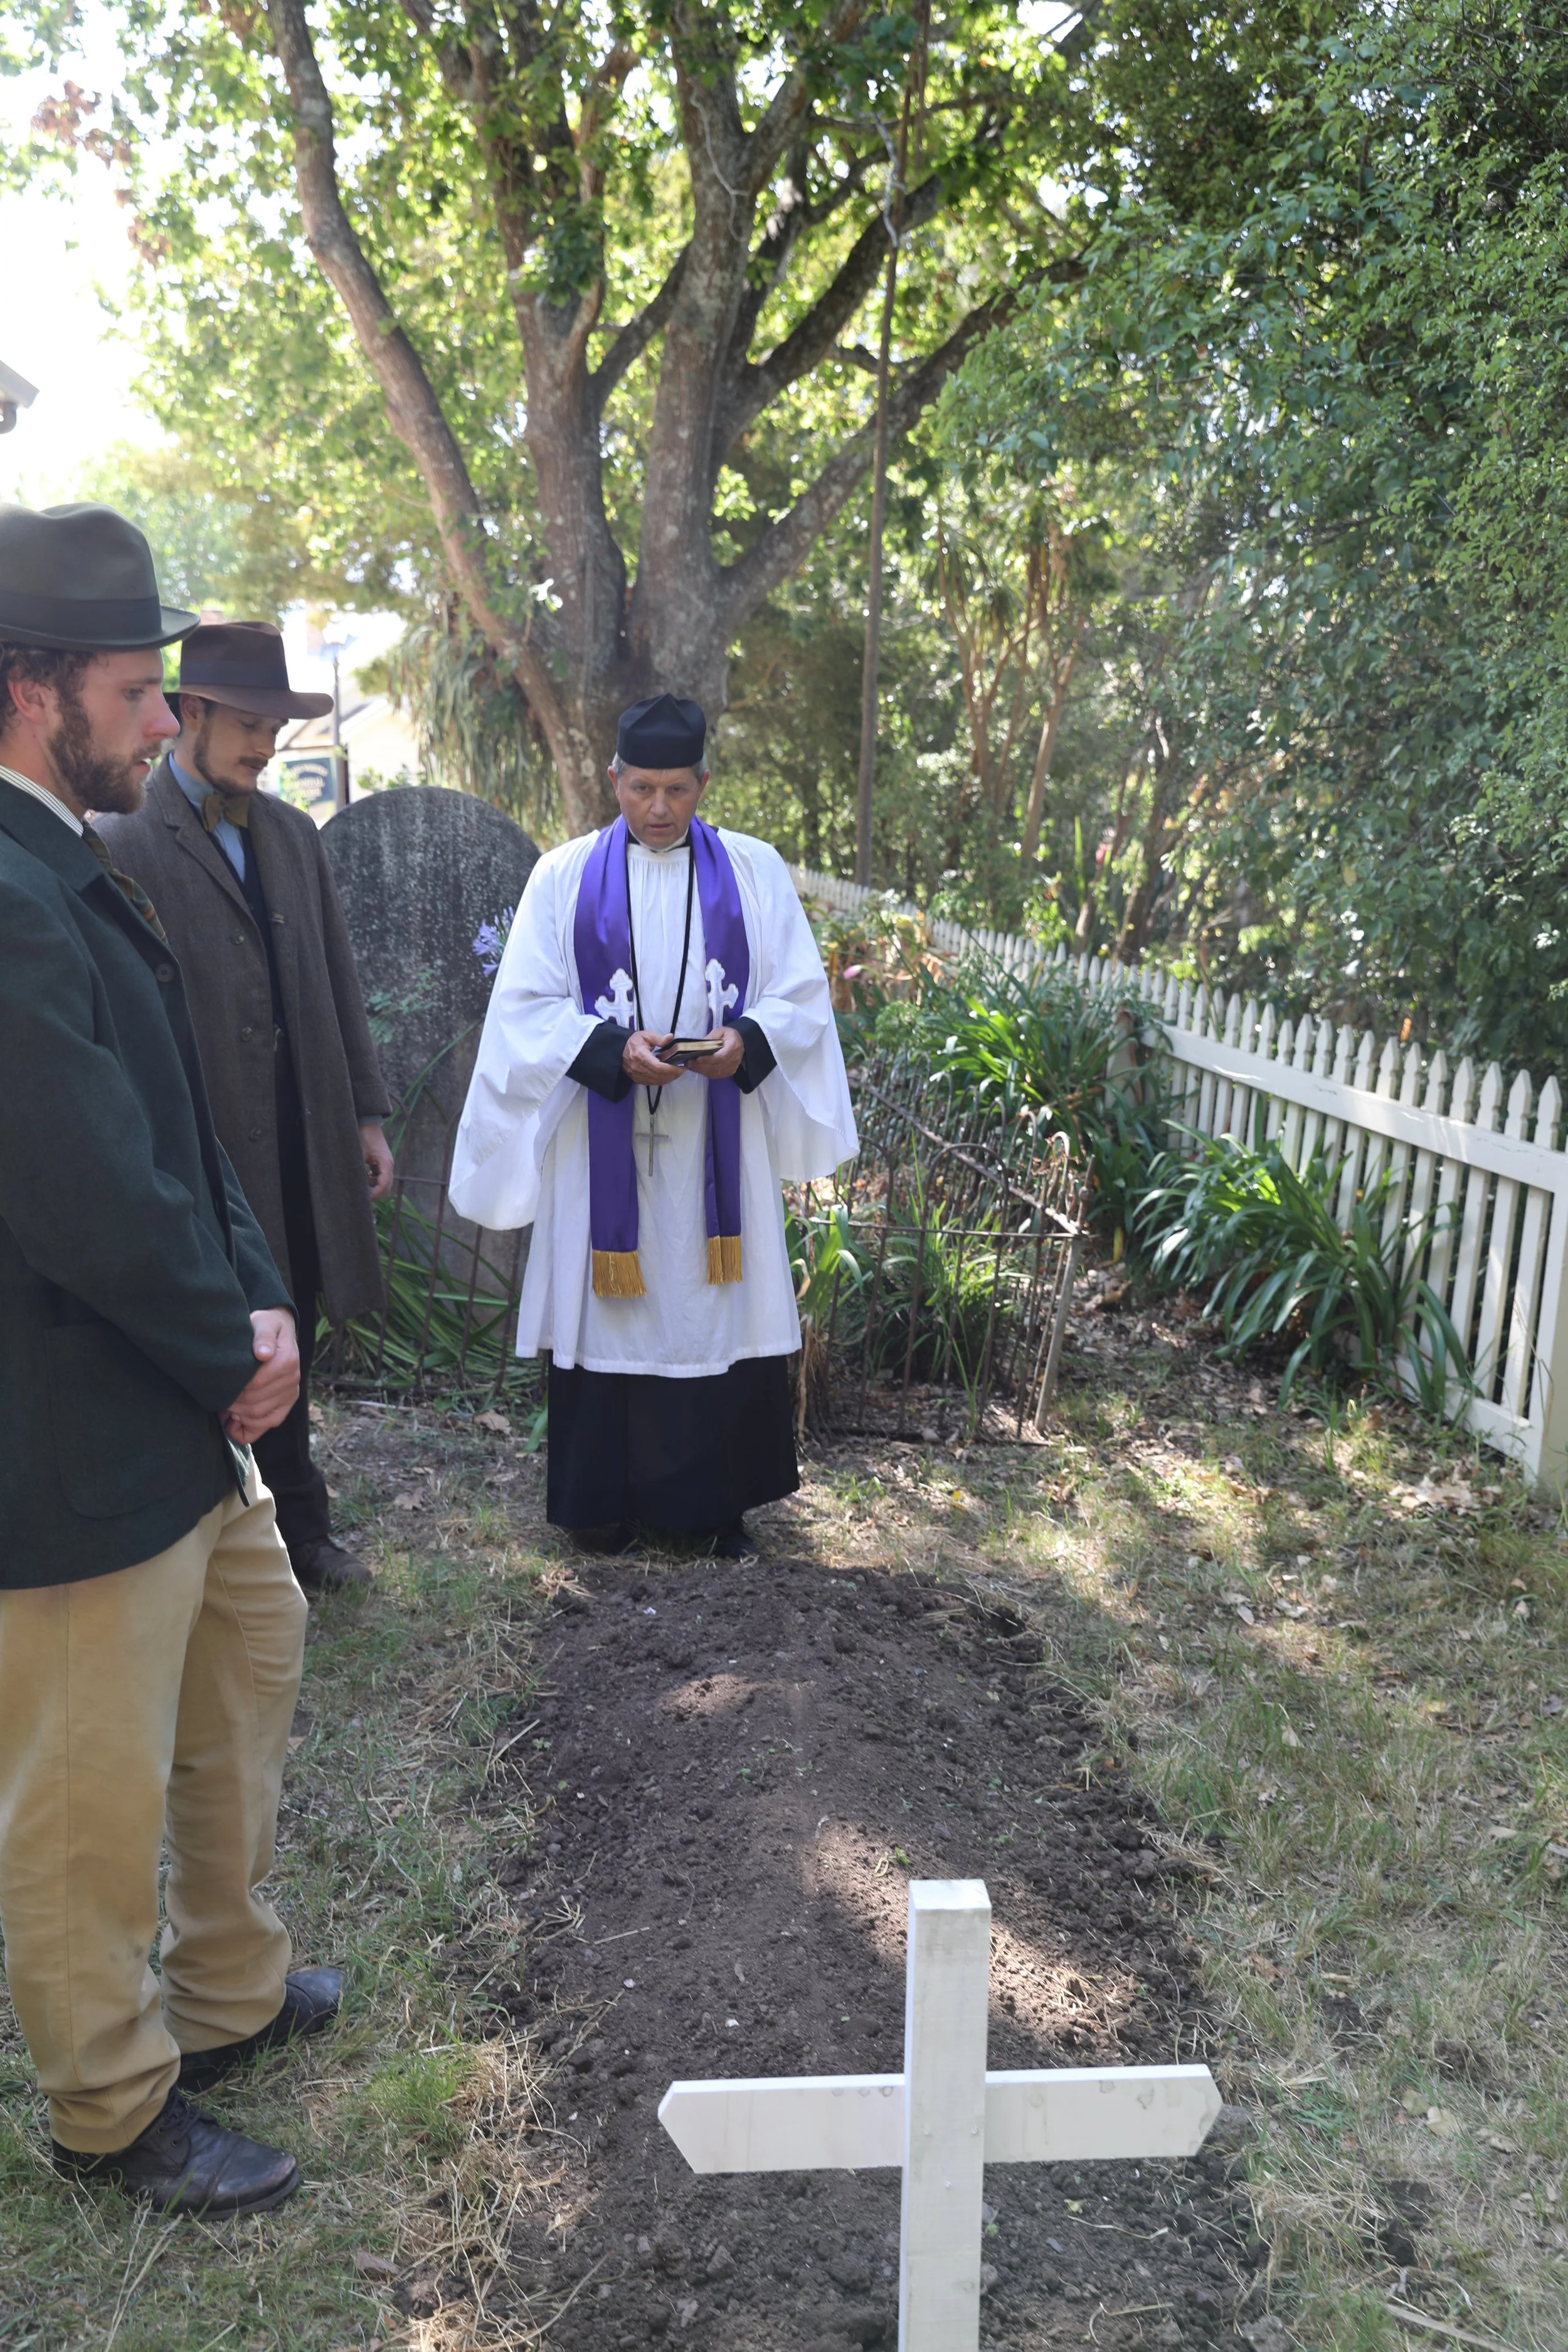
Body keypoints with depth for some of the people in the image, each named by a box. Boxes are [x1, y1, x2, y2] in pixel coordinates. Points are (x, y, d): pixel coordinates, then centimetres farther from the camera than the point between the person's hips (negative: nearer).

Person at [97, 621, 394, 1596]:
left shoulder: (293, 833, 10)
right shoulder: (123, 841, -10)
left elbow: (339, 983, 13)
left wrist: (367, 1114, 11)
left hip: (305, 1150, 6)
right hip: (205, 1161, -5)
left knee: (288, 1350, 17)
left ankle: (300, 1528, 33)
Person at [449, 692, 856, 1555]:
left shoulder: (754, 871, 5)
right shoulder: (565, 877, 3)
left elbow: (802, 996, 3)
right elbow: (526, 1008, -2)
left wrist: (748, 1041, -18)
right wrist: (614, 1051, -19)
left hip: (716, 1144, 1)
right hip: (604, 1143, 0)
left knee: (721, 1313, 4)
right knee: (609, 1308, 4)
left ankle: (719, 1501, 19)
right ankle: (607, 1498, 21)